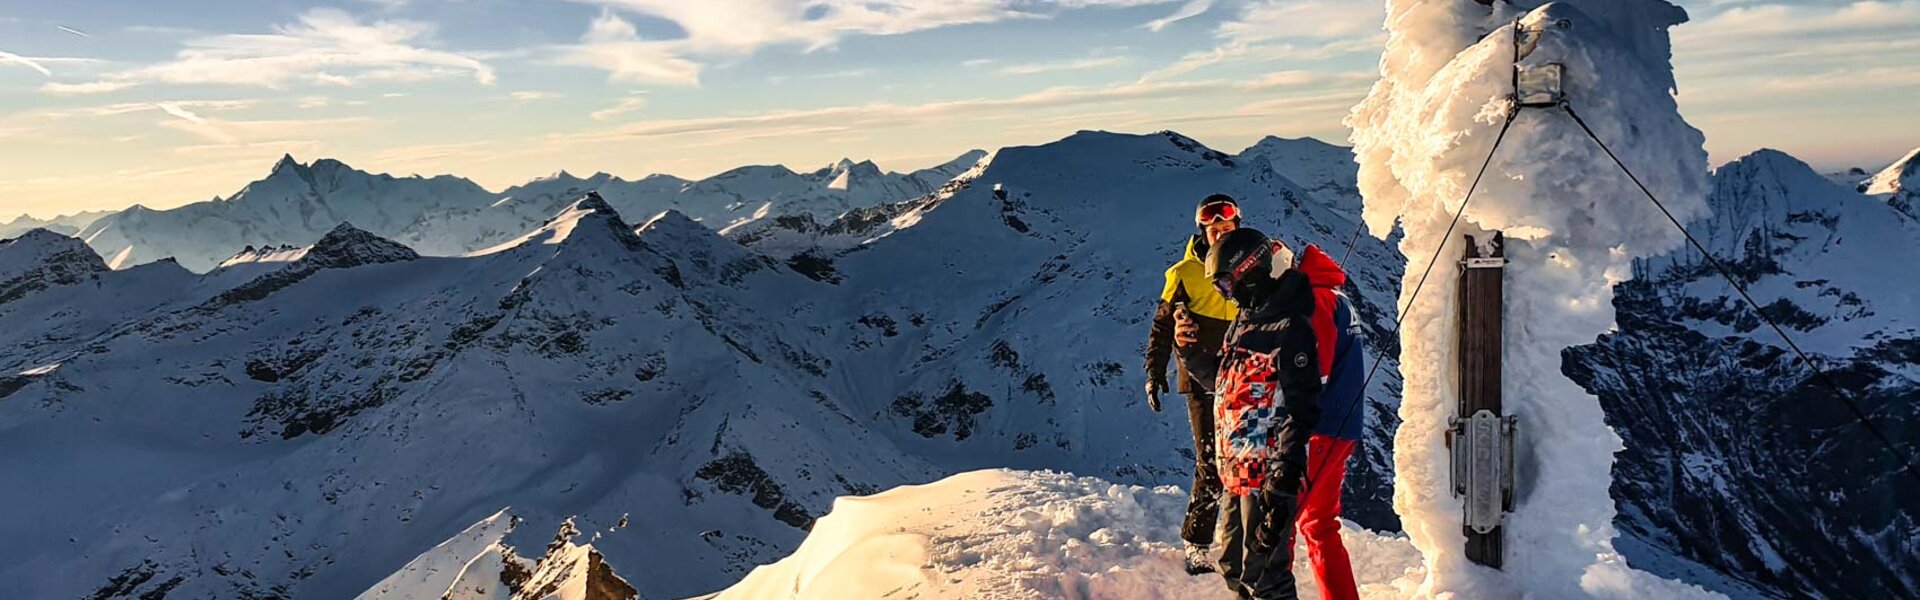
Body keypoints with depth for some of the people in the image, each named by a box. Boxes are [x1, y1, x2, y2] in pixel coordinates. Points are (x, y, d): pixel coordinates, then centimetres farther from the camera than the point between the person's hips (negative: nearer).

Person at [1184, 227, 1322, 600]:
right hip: (1236, 472, 10)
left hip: (1268, 473, -10)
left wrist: (1284, 474, -25)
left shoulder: (1290, 329, -15)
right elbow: (1224, 384, 24)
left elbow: (1301, 408, -20)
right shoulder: (1243, 323, 14)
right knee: (1233, 565, 21)